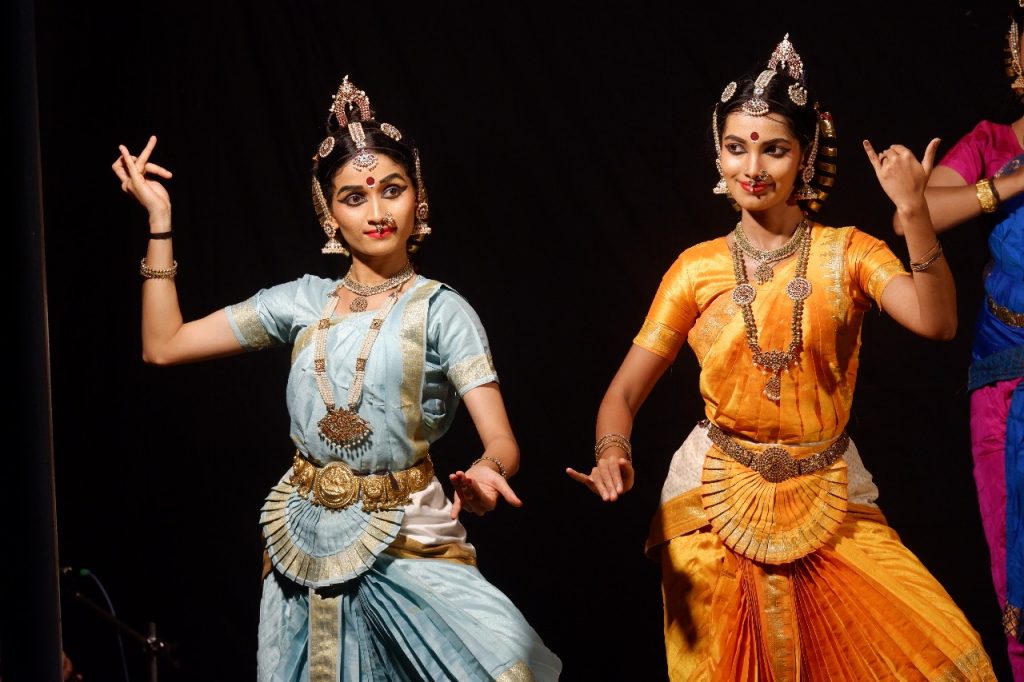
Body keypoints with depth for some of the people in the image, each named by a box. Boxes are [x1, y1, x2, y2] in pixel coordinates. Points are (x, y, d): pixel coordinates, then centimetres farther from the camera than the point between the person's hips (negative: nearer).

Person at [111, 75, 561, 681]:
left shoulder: (440, 309, -4)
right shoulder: (303, 302, 7)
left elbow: (502, 441, -11)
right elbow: (164, 345, 8)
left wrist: (484, 474, -35)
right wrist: (159, 216, 7)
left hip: (407, 541, -4)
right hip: (308, 543, 4)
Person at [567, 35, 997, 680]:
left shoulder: (845, 251, 0)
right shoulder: (697, 267, 1)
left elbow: (936, 320, -18)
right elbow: (625, 391, 0)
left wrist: (913, 211, -28)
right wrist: (613, 453, -21)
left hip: (833, 503, 0)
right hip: (717, 502, 0)